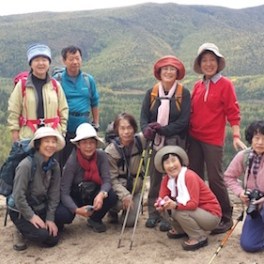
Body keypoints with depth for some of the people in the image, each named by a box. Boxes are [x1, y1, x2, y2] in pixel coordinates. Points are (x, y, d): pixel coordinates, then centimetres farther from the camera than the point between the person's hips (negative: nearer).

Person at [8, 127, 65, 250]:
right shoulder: (26, 165, -25)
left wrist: (50, 218, -9)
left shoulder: (54, 165, -7)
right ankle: (23, 229, 7)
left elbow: (54, 194, -5)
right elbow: (18, 196, -22)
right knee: (44, 237, -21)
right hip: (20, 211, -5)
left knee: (54, 236, -6)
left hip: (41, 208, 6)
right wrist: (31, 216, -18)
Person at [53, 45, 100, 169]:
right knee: (62, 162, 3)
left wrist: (96, 124, 12)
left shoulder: (89, 79, 9)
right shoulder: (57, 80, -2)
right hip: (63, 130, -3)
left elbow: (94, 103, 14)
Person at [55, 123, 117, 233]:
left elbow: (107, 180, -19)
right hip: (74, 197, -3)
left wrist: (102, 194, -41)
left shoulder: (101, 156, -16)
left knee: (112, 196, -27)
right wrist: (76, 210, -37)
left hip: (93, 194, 3)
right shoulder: (72, 162, -24)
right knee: (62, 215, -32)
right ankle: (58, 223, 10)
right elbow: (64, 192, -23)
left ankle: (95, 219, 5)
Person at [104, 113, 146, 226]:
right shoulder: (111, 150, -18)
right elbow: (112, 178, -19)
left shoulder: (140, 140, -12)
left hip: (136, 186, 2)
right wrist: (124, 195, -30)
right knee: (120, 202, -33)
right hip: (119, 186, -2)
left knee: (130, 221, -5)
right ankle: (113, 212, 5)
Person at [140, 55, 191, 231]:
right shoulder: (151, 93, 6)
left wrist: (163, 130, -20)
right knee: (155, 178, 7)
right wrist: (147, 129, -22)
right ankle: (153, 213, 19)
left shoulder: (184, 93, -3)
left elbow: (183, 121, -10)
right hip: (155, 142, 3)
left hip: (175, 143, -3)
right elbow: (144, 117, -1)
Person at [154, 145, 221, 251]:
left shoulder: (189, 176, -25)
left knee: (180, 212, -31)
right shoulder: (167, 179, -2)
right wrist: (160, 204, -30)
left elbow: (193, 204, -31)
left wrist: (175, 205, -45)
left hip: (211, 215, -7)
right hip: (195, 211, 7)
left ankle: (200, 238, -10)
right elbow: (162, 197, -7)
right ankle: (180, 230, 14)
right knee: (165, 208, -6)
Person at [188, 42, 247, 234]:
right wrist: (187, 132, 9)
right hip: (194, 138, 5)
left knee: (215, 178, -2)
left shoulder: (225, 84, -5)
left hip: (213, 140, -5)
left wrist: (236, 136, -14)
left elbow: (233, 112, -8)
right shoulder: (198, 86, 9)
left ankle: (226, 218, 13)